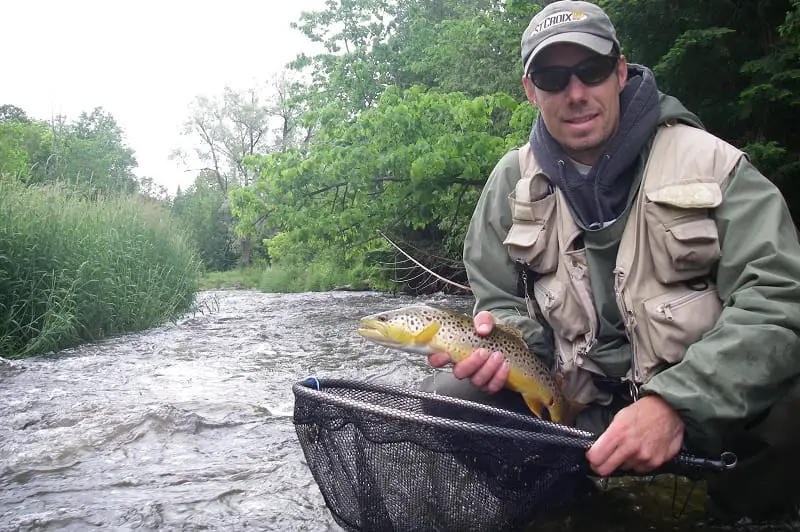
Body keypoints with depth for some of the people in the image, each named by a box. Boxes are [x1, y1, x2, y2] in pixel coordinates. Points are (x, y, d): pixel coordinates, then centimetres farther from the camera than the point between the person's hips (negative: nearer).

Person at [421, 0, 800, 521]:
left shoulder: (709, 161, -7)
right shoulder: (512, 181, 2)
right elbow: (503, 304, 8)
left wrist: (674, 404, -30)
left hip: (706, 404, -2)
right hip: (575, 407, 3)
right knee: (446, 392, -18)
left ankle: (728, 511, 1)